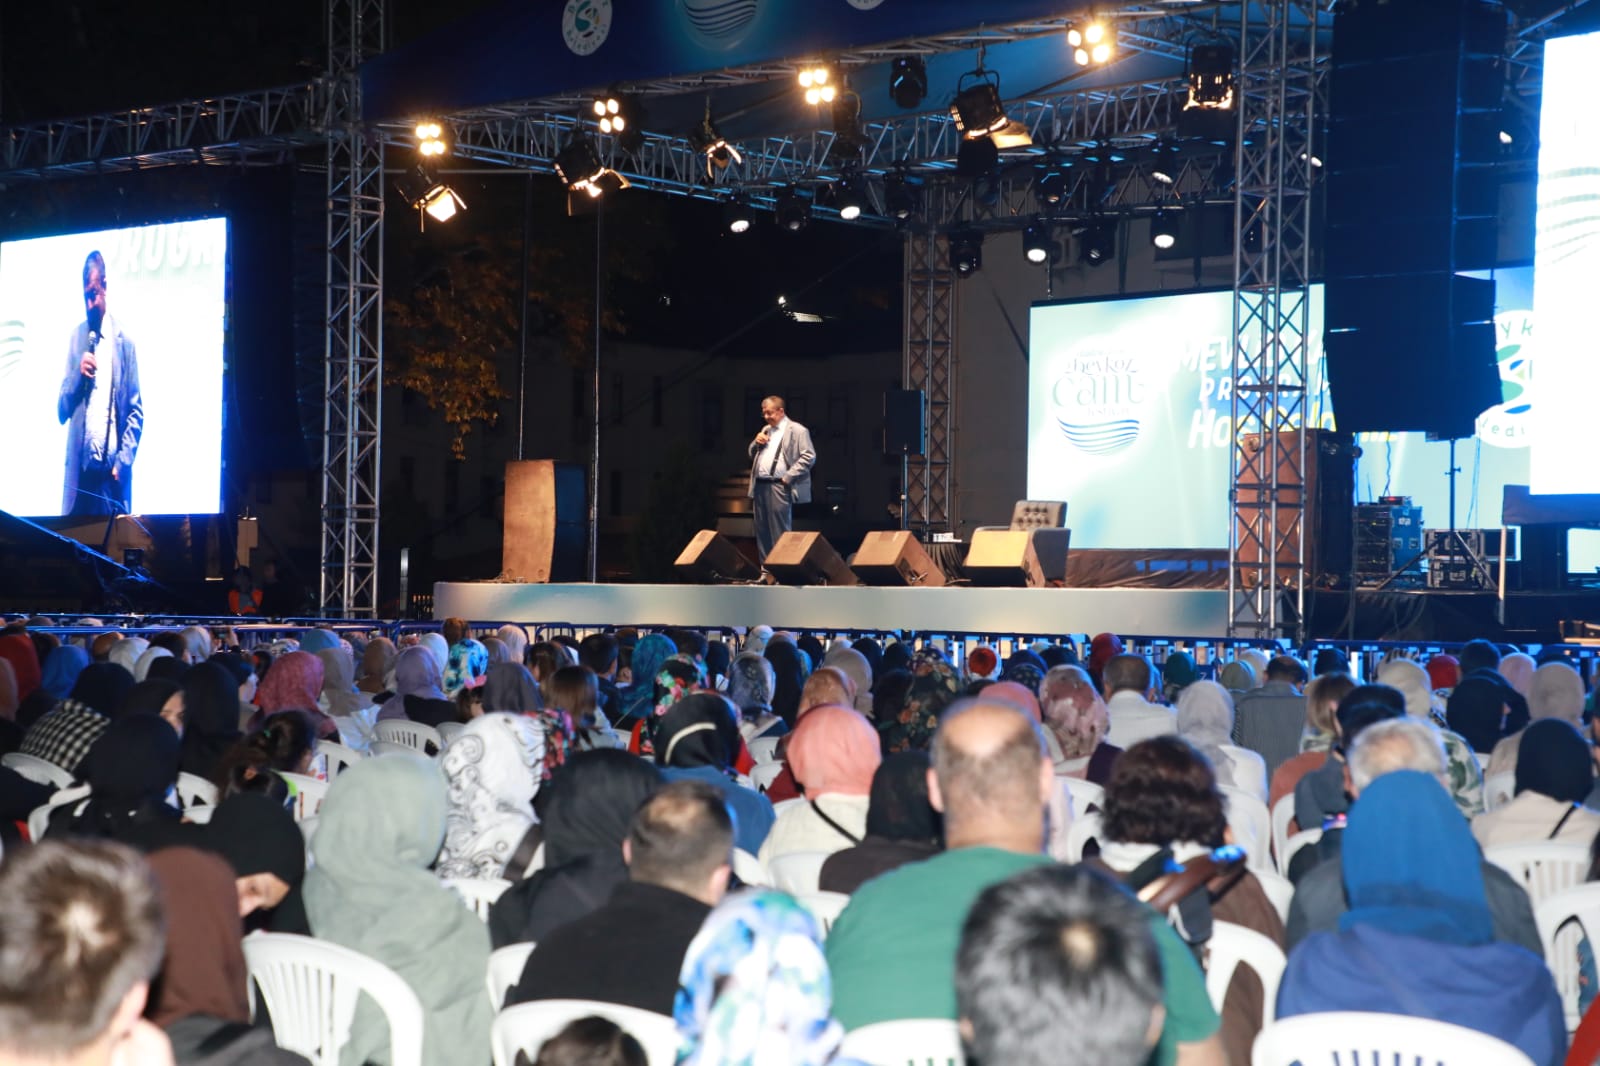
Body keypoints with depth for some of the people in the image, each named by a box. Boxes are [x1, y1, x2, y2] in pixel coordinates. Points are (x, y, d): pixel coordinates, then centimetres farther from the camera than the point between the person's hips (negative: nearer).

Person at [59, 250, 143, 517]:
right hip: (79, 468, 2)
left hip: (111, 473, -2)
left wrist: (122, 461, -9)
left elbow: (136, 411, 1)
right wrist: (78, 374, -9)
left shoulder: (124, 341, 2)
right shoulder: (76, 338, 10)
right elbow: (62, 411, 9)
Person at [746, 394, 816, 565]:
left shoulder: (797, 430, -4)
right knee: (762, 530, 9)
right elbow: (752, 454, 26)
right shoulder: (765, 430, 20)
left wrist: (788, 476, -15)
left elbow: (809, 456, -12)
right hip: (760, 485, 7)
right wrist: (756, 443, 4)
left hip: (779, 486, -7)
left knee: (779, 531, -8)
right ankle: (764, 567, 15)